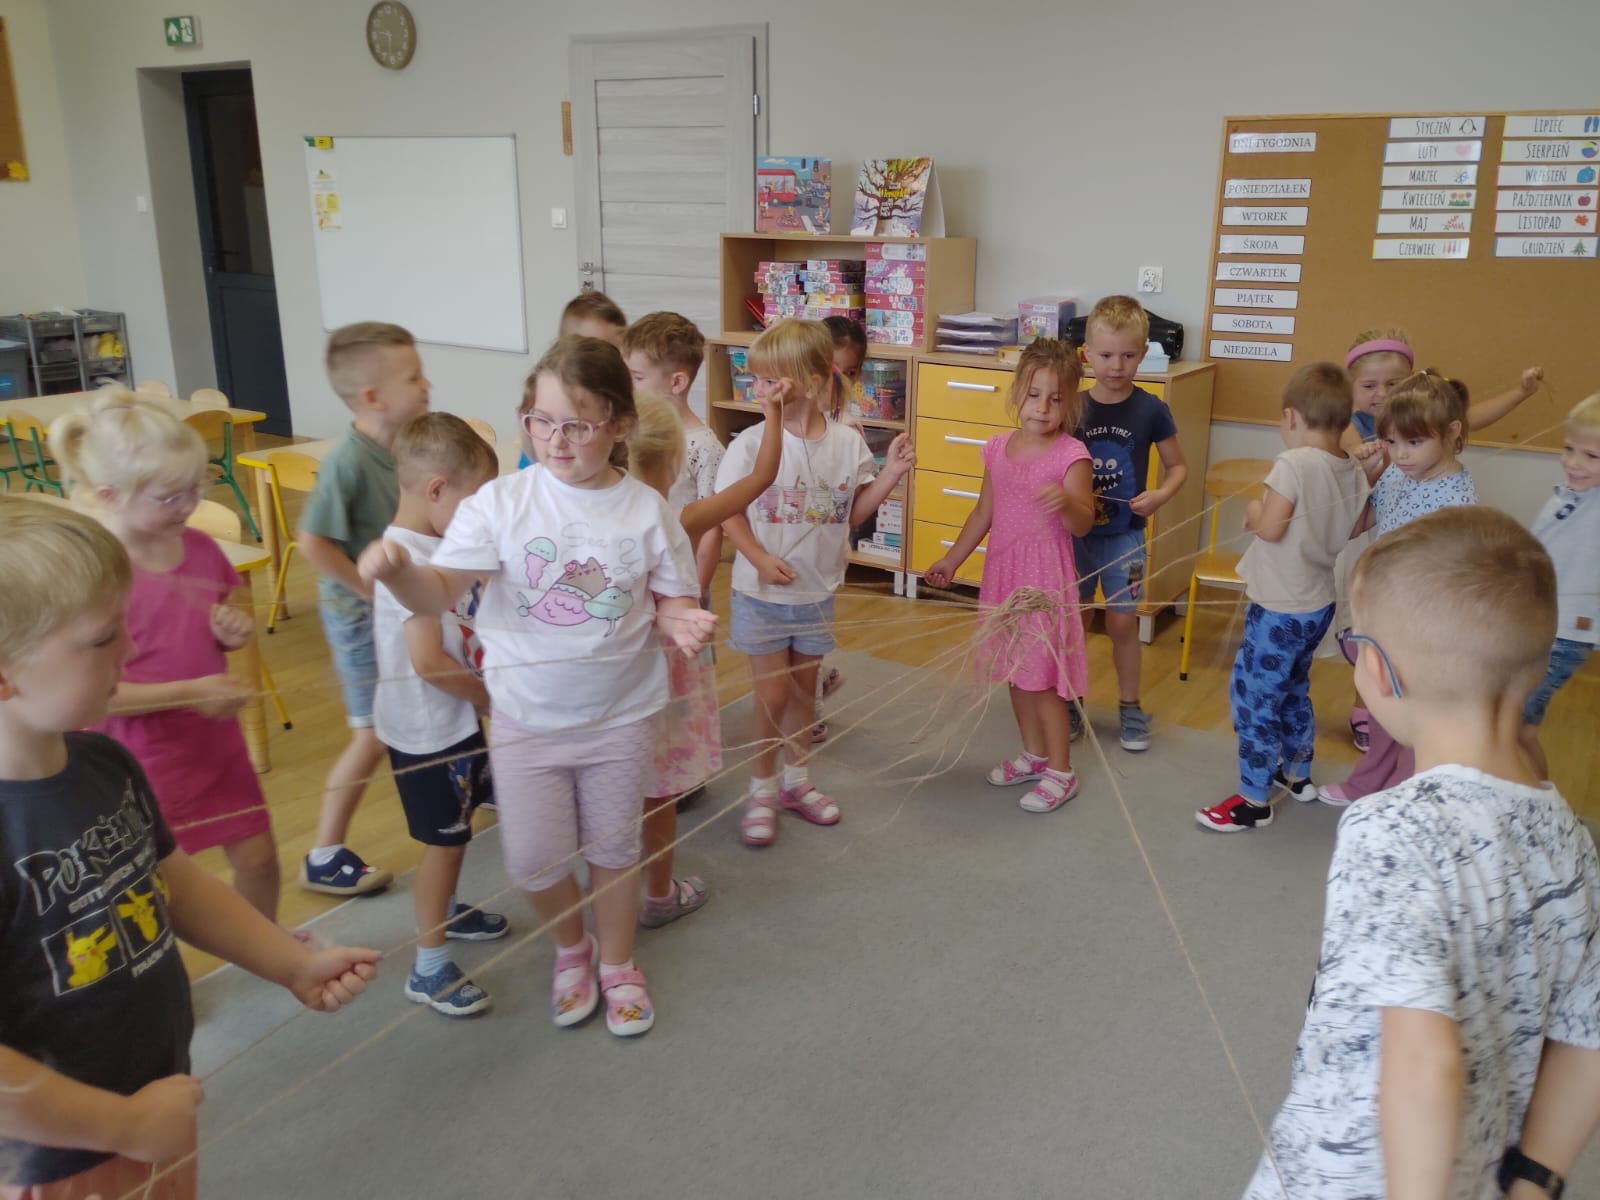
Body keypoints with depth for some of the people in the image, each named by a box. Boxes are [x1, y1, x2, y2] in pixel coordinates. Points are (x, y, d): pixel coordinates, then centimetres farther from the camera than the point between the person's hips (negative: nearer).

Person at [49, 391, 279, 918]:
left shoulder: (201, 548, -3)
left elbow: (238, 600, 17)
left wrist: (237, 627, -7)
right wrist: (190, 692, -26)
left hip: (216, 744, 6)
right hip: (141, 761, -6)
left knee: (257, 855, 18)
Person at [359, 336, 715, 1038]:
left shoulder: (646, 510, -10)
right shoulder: (502, 503, -13)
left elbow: (672, 598, 1)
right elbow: (438, 593, -19)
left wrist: (685, 624, -22)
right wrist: (397, 571, -41)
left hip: (620, 716, 0)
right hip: (527, 718, 0)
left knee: (613, 848, 17)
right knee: (534, 861, 8)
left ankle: (617, 965, 43)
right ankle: (571, 949, 41)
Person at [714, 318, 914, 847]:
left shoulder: (847, 442, -6)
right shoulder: (752, 443, -15)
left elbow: (854, 510, 3)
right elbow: (729, 510, -9)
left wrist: (892, 472, -8)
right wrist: (760, 559, -21)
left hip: (817, 592, 3)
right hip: (762, 593, -3)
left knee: (803, 687, 17)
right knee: (772, 693, 4)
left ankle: (796, 779, 36)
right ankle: (761, 789, 23)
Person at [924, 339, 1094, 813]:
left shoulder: (1071, 454, -12)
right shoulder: (998, 448, 5)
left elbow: (1083, 524, -19)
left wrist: (1067, 501, -40)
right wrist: (952, 560, 18)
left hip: (1046, 578, -6)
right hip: (1002, 574, 6)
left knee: (1043, 677, -1)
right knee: (1015, 672, 16)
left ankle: (1060, 772, 13)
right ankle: (1033, 755, 33)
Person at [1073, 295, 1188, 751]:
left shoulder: (1151, 410, -7)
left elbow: (1178, 466, 3)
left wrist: (1159, 494, -16)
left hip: (1125, 533, -1)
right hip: (1075, 530, 2)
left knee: (1122, 622, 3)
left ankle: (1130, 707, 21)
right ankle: (1069, 701, 27)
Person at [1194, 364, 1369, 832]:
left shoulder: (1294, 464, -22)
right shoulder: (1355, 472, 1)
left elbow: (1270, 529, -25)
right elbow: (1350, 530, 12)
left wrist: (1255, 510, -5)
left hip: (1280, 610, -9)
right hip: (1319, 604, 9)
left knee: (1253, 696, 2)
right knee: (1294, 690, 26)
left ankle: (1254, 800, 10)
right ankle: (1297, 774, 42)